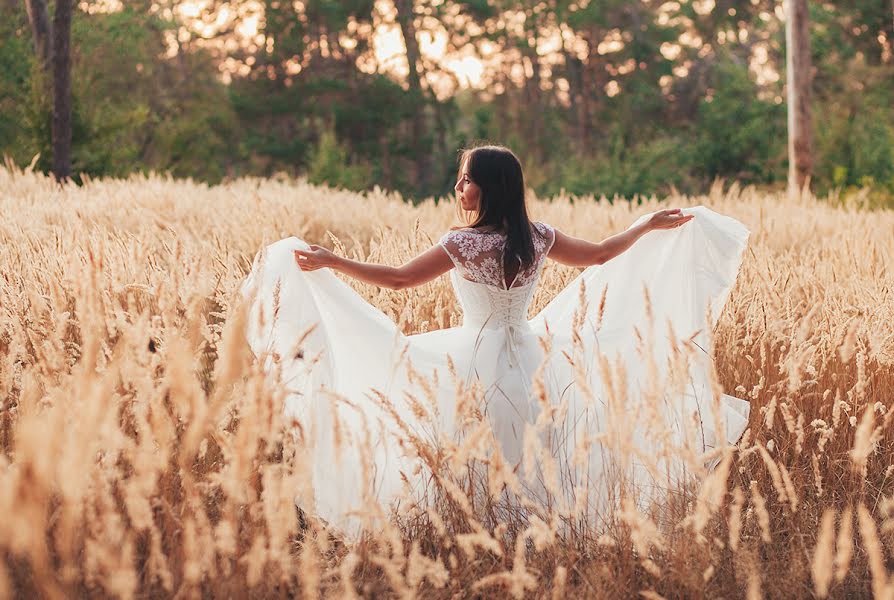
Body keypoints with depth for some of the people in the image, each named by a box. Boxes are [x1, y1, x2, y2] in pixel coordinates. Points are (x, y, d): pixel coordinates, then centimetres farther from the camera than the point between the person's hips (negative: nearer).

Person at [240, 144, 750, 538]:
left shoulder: (464, 243, -14)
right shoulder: (538, 238, 0)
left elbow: (398, 278, -13)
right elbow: (599, 256, 12)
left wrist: (329, 261, -9)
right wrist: (651, 225, 25)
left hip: (480, 363, -5)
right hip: (530, 358, 5)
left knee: (481, 466, 7)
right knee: (532, 464, 15)